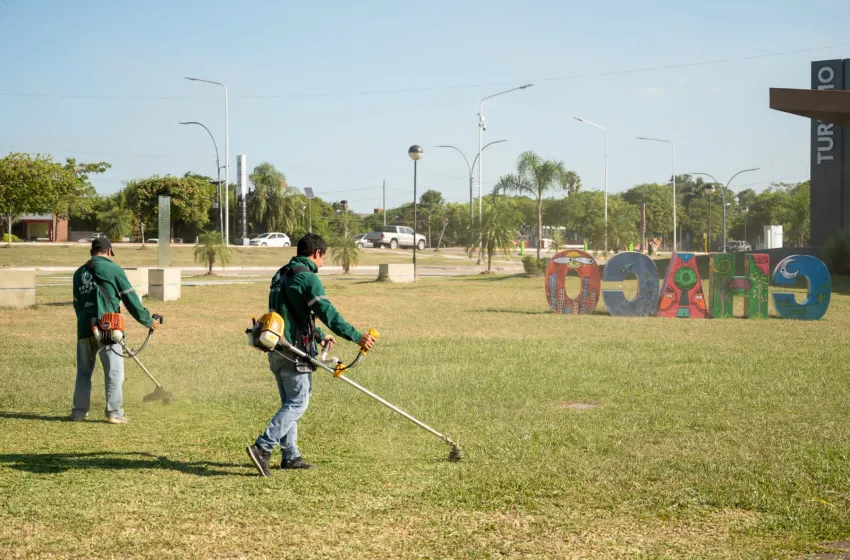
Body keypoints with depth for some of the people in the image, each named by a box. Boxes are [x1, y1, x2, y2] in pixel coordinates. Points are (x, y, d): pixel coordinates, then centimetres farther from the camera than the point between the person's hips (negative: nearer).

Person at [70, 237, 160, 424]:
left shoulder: (79, 273, 14)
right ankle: (114, 412, -1)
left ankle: (79, 411, 15)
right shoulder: (113, 269, -1)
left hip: (84, 329, 5)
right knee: (114, 371, 1)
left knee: (84, 371, 13)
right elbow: (130, 298, 0)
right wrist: (147, 320, 10)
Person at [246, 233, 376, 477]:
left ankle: (290, 456, 18)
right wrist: (357, 337, -24)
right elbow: (328, 312, -22)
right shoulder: (307, 277, -13)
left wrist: (320, 336, 32)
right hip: (295, 351, -9)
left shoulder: (281, 276, 17)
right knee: (298, 403, -5)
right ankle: (262, 448, -14)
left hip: (277, 351, 9)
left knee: (289, 403, 16)